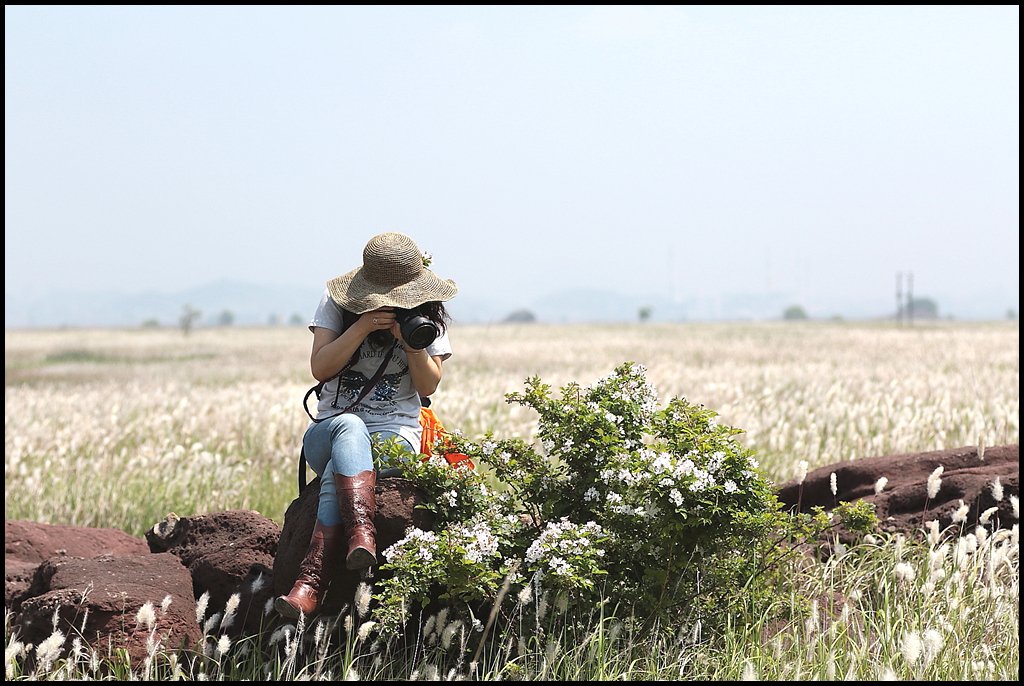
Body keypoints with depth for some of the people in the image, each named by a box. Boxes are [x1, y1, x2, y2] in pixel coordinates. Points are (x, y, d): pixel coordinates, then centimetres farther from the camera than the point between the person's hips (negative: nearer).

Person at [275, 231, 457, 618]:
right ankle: (361, 534, -60)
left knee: (339, 468, -35)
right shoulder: (337, 302, 2)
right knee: (349, 428, -39)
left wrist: (413, 342, -18)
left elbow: (428, 386, 0)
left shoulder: (427, 314, 5)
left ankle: (311, 582, -51)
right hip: (327, 430, 0)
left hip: (396, 432, 0)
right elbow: (319, 368, -9)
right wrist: (363, 326, -20)